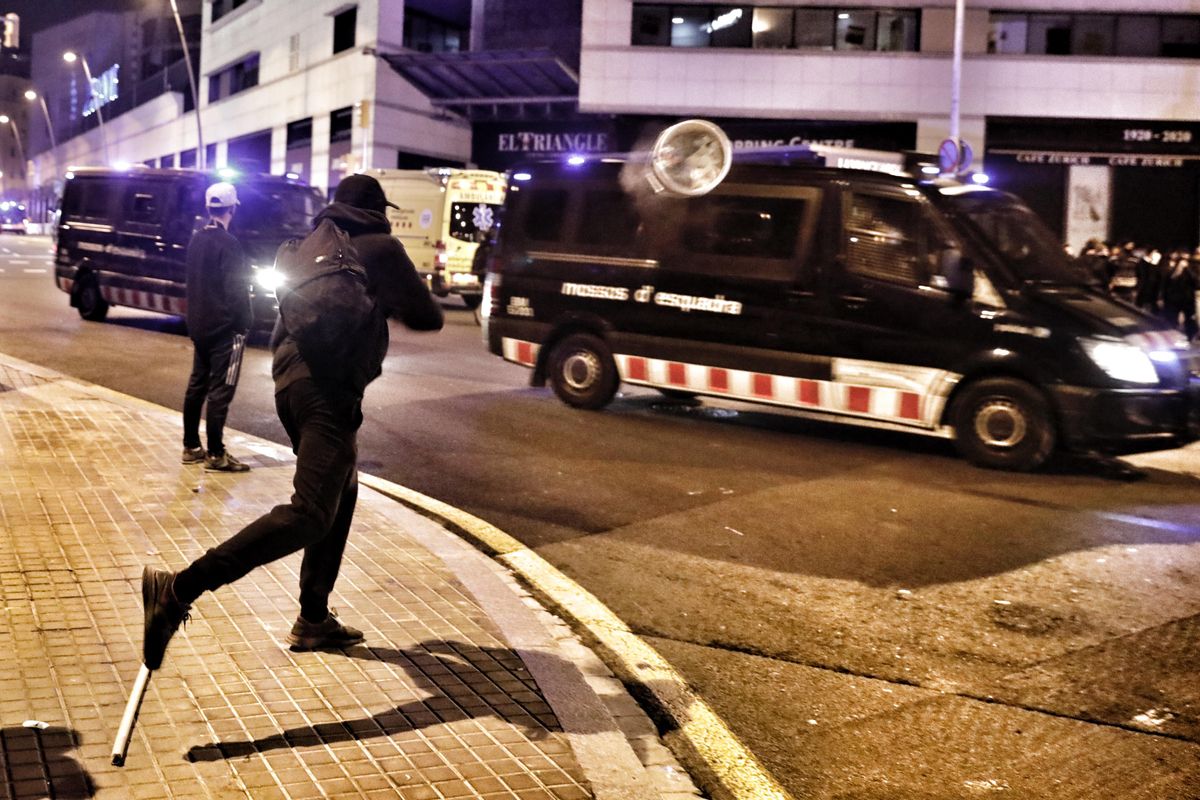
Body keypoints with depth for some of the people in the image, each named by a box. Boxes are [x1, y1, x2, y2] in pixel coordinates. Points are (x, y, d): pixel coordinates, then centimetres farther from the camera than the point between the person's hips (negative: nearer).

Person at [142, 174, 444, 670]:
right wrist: (395, 304, 24)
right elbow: (429, 318, 4)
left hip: (292, 381, 9)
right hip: (329, 390, -9)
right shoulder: (380, 248, 2)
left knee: (341, 495, 22)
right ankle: (180, 589, -29)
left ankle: (314, 619, 23)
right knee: (310, 513, -16)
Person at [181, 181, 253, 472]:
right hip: (224, 328, -9)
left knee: (197, 385, 13)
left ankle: (191, 447, 19)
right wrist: (245, 322, -9)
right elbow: (236, 290, -19)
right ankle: (215, 455, -3)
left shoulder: (197, 239, 9)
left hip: (199, 325, 9)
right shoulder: (228, 243, -17)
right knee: (220, 390, -5)